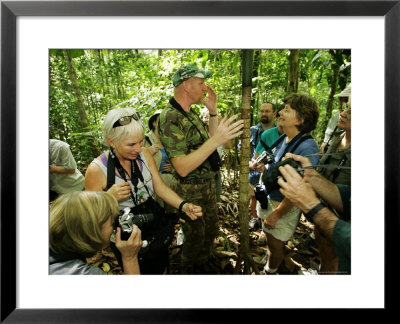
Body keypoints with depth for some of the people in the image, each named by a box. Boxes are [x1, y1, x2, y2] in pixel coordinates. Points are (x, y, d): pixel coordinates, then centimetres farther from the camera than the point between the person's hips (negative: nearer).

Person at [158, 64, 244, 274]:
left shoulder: (190, 113, 5)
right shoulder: (170, 118, -24)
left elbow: (208, 143, 12)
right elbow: (182, 168, -30)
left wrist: (213, 110, 2)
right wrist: (216, 140, -38)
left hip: (208, 183, 9)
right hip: (190, 190, -8)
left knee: (210, 230, 24)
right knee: (195, 238, 12)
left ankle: (206, 263, 49)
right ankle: (192, 272, 39)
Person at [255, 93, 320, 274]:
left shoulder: (307, 148, -26)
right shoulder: (283, 138, 0)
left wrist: (277, 213, -18)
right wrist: (266, 168, -3)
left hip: (284, 205, -7)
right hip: (268, 198, 7)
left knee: (275, 244, 13)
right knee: (269, 239, 26)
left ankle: (269, 271, 39)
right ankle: (268, 260, 51)